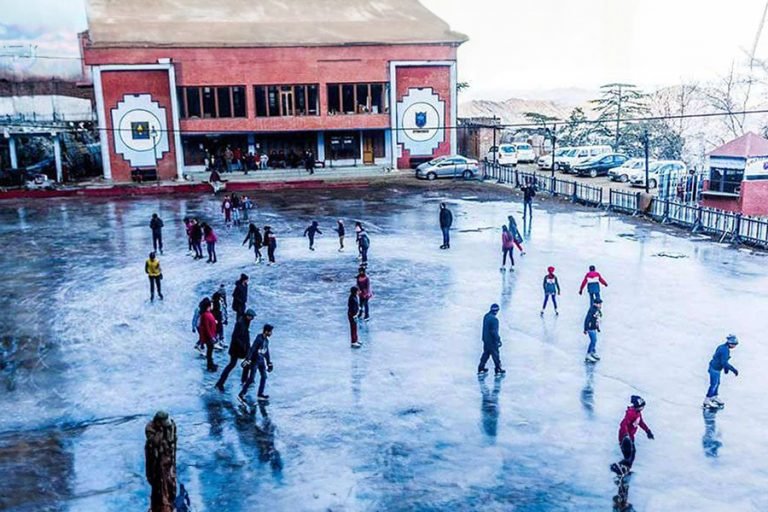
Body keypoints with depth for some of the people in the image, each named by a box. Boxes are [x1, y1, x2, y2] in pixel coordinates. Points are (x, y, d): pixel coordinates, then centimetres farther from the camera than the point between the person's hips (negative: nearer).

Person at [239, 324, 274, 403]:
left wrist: (269, 363, 21)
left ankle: (260, 394, 24)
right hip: (254, 360, -9)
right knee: (251, 378, -6)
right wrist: (247, 360, -26)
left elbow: (266, 352, 17)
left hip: (261, 361, 9)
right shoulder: (259, 339, -20)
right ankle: (241, 395, 2)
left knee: (264, 376, 12)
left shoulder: (266, 340, 6)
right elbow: (252, 349, -23)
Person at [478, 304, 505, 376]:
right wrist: (498, 340, -17)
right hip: (492, 340, -8)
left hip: (485, 339, 8)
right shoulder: (494, 319, -26)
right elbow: (494, 331, -26)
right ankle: (498, 370, 16)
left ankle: (481, 368, 25)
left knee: (486, 353, 20)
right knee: (495, 354, 5)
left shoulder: (486, 316, 1)